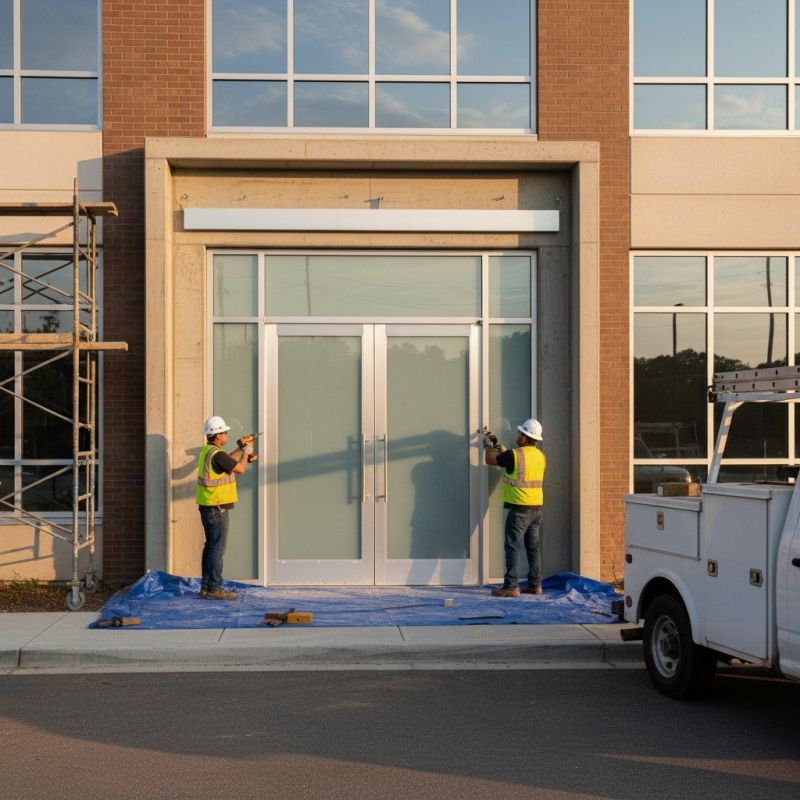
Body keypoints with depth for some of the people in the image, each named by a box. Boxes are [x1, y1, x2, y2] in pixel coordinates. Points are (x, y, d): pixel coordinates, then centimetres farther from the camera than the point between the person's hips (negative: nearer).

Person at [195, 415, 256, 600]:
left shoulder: (207, 451, 12)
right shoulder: (216, 454, -19)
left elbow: (227, 461, 29)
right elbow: (240, 469, -14)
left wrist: (240, 449, 29)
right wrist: (246, 452, 3)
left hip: (208, 507, 10)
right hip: (216, 508, -10)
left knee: (211, 546, 15)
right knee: (217, 548, -6)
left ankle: (207, 587, 19)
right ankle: (214, 588, -4)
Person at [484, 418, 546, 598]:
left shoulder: (514, 455, -14)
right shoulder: (541, 456, 8)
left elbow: (490, 460, 0)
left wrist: (489, 446, 20)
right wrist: (501, 450, 32)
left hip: (519, 509, -7)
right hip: (537, 508, 7)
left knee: (512, 547, -4)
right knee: (534, 548, 12)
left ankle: (511, 586, -8)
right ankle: (535, 585, 16)